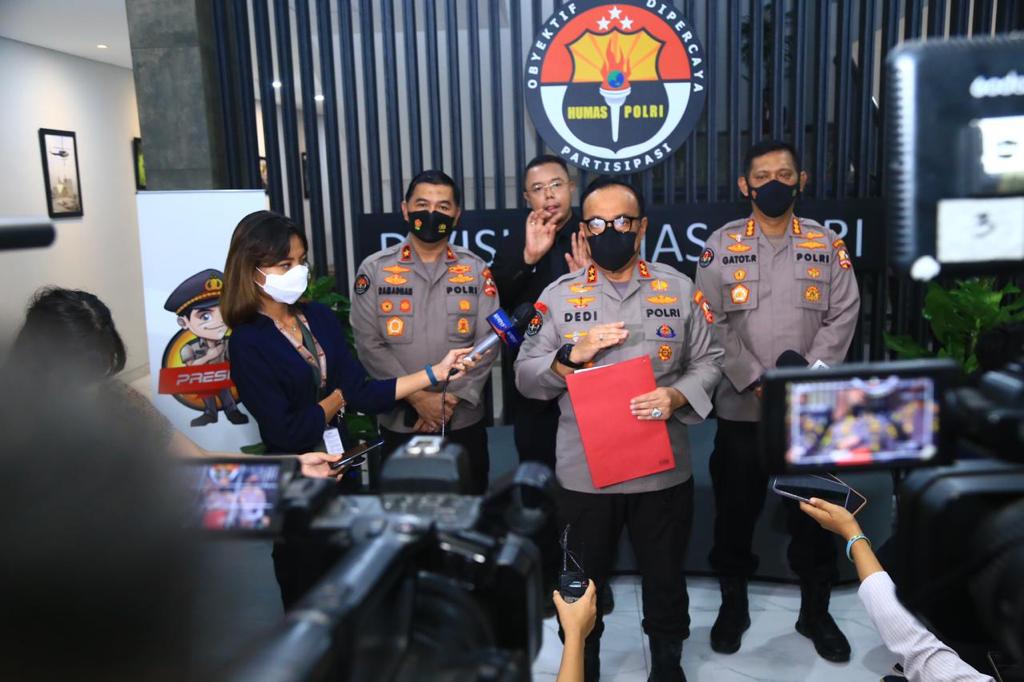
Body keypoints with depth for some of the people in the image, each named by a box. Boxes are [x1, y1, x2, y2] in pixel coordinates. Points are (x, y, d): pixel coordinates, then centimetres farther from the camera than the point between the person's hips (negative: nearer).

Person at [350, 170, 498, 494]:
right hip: (400, 423, -1)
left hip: (464, 422, 1)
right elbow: (369, 344, -7)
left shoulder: (476, 270, 2)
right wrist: (417, 398, -15)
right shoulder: (374, 270, -1)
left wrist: (452, 400, -13)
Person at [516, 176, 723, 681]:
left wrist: (677, 397, -16)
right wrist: (572, 354, -19)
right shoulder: (559, 295, 0)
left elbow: (707, 362, 3)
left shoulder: (679, 289, 2)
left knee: (666, 578, 18)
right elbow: (526, 377, -1)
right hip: (583, 472, 0)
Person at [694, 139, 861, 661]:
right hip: (741, 406, -1)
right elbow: (714, 323, -6)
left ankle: (815, 612, 30)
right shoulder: (721, 245, 1)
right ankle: (733, 606, 29)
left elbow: (842, 316, -2)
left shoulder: (827, 245, 5)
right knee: (735, 510, 10)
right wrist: (757, 382, -13)